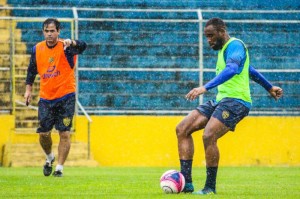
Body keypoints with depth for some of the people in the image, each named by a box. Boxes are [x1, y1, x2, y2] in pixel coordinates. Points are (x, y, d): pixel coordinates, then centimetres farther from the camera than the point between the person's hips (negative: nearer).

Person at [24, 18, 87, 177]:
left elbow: (82, 47, -32)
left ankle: (59, 168, 3)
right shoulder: (37, 49, 3)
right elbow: (32, 70, 16)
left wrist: (71, 43, -52)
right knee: (43, 134, 2)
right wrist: (28, 89, 11)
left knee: (64, 134, -7)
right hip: (45, 98, 4)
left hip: (66, 98, -3)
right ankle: (49, 158, 31)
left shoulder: (65, 47, -11)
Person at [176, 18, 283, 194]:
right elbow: (250, 70, 35)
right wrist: (269, 87, 46)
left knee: (209, 136, -28)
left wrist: (205, 87, -40)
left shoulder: (235, 45, -9)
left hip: (236, 100, -10)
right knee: (182, 129, -3)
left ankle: (210, 187, -15)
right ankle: (186, 183, -7)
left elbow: (231, 69, -30)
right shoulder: (224, 49, 22)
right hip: (221, 100, 10)